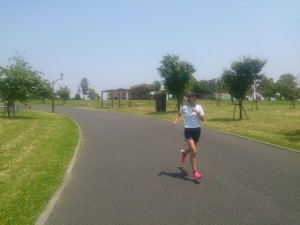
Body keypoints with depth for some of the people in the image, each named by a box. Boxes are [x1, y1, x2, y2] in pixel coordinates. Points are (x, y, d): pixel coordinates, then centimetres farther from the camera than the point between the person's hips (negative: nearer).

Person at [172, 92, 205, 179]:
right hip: (188, 130, -4)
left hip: (197, 130, 4)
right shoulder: (184, 108, -3)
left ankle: (184, 153, 57)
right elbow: (179, 113, 20)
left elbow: (202, 119, -4)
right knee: (194, 151, -14)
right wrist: (176, 120, 5)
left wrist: (197, 113, -19)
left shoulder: (199, 107, 2)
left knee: (192, 149, 20)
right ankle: (195, 171, -3)